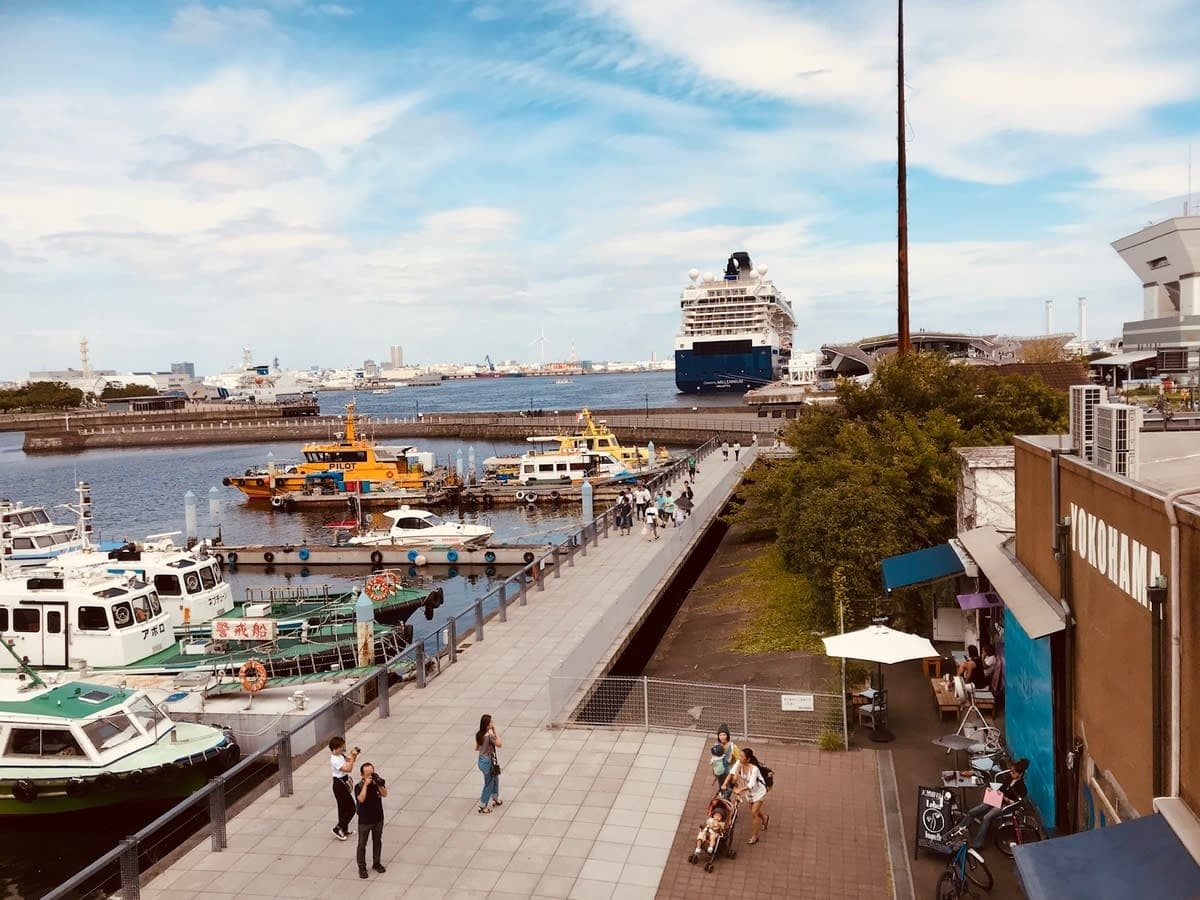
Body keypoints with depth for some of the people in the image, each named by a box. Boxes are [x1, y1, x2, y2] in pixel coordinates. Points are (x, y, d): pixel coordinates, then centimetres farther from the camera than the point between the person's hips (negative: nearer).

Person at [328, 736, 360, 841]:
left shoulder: (341, 755, 2)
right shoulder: (335, 760, -26)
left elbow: (350, 760, 14)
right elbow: (348, 769, -30)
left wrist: (354, 755, -5)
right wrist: (352, 756, -28)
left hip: (343, 784, 9)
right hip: (339, 785, -9)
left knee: (344, 808, 19)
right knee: (351, 808, -3)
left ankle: (344, 830, 31)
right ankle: (337, 829, 6)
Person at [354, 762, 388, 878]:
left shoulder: (377, 782, -9)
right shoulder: (359, 786, -18)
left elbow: (384, 794, -18)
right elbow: (361, 799, -33)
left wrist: (379, 784, -32)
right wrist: (366, 784, -36)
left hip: (378, 819, 3)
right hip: (364, 821, -3)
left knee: (377, 842, 17)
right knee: (362, 844, 8)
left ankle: (376, 863, 35)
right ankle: (362, 867, 23)